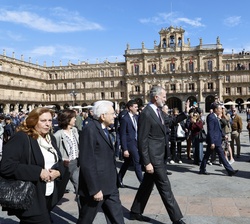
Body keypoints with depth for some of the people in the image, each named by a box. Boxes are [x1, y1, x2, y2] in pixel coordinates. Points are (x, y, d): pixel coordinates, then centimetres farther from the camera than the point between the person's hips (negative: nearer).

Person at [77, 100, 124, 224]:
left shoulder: (104, 129, 11)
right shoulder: (89, 130, -18)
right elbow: (87, 163, -22)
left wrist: (114, 181, 17)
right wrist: (94, 189, -21)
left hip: (109, 187, 8)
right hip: (96, 187, -8)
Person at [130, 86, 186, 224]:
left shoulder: (158, 111, 10)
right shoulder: (146, 113, -18)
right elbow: (142, 140, -19)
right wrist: (147, 162, -19)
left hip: (159, 155, 9)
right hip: (153, 157, -9)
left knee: (147, 185, 17)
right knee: (165, 187, 0)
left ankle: (135, 212, 31)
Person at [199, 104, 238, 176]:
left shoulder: (216, 117, 13)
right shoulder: (211, 117, -18)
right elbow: (210, 131, -21)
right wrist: (212, 142, -23)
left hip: (216, 140, 10)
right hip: (214, 140, -10)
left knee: (207, 154, 13)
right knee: (221, 155, -3)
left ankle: (202, 169, 19)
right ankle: (230, 170, 3)